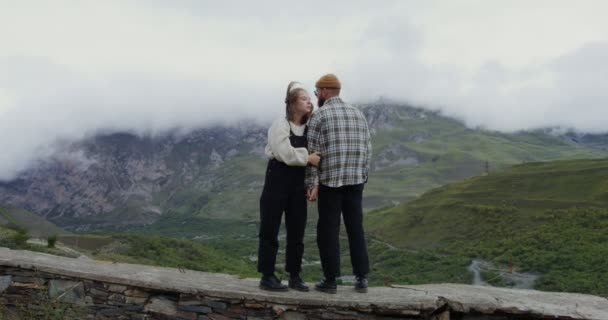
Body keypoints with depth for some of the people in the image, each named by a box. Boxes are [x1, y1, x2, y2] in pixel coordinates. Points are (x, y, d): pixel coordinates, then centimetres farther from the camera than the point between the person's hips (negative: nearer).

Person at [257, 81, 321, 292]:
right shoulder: (280, 125, -9)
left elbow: (315, 158, 5)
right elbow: (286, 154, -21)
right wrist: (307, 158, -14)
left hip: (298, 184, 6)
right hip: (278, 181, -6)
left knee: (297, 231, 9)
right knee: (270, 230, 1)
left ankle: (294, 276, 20)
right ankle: (267, 276, 11)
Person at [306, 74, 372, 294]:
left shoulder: (318, 116, -4)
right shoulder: (358, 114, 12)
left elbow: (313, 152, -10)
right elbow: (367, 150, 10)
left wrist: (312, 184, -7)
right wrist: (362, 177, 16)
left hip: (330, 181, -5)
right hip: (356, 180, 5)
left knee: (328, 230, 5)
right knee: (356, 229, 11)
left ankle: (330, 280, 10)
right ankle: (361, 279, 14)